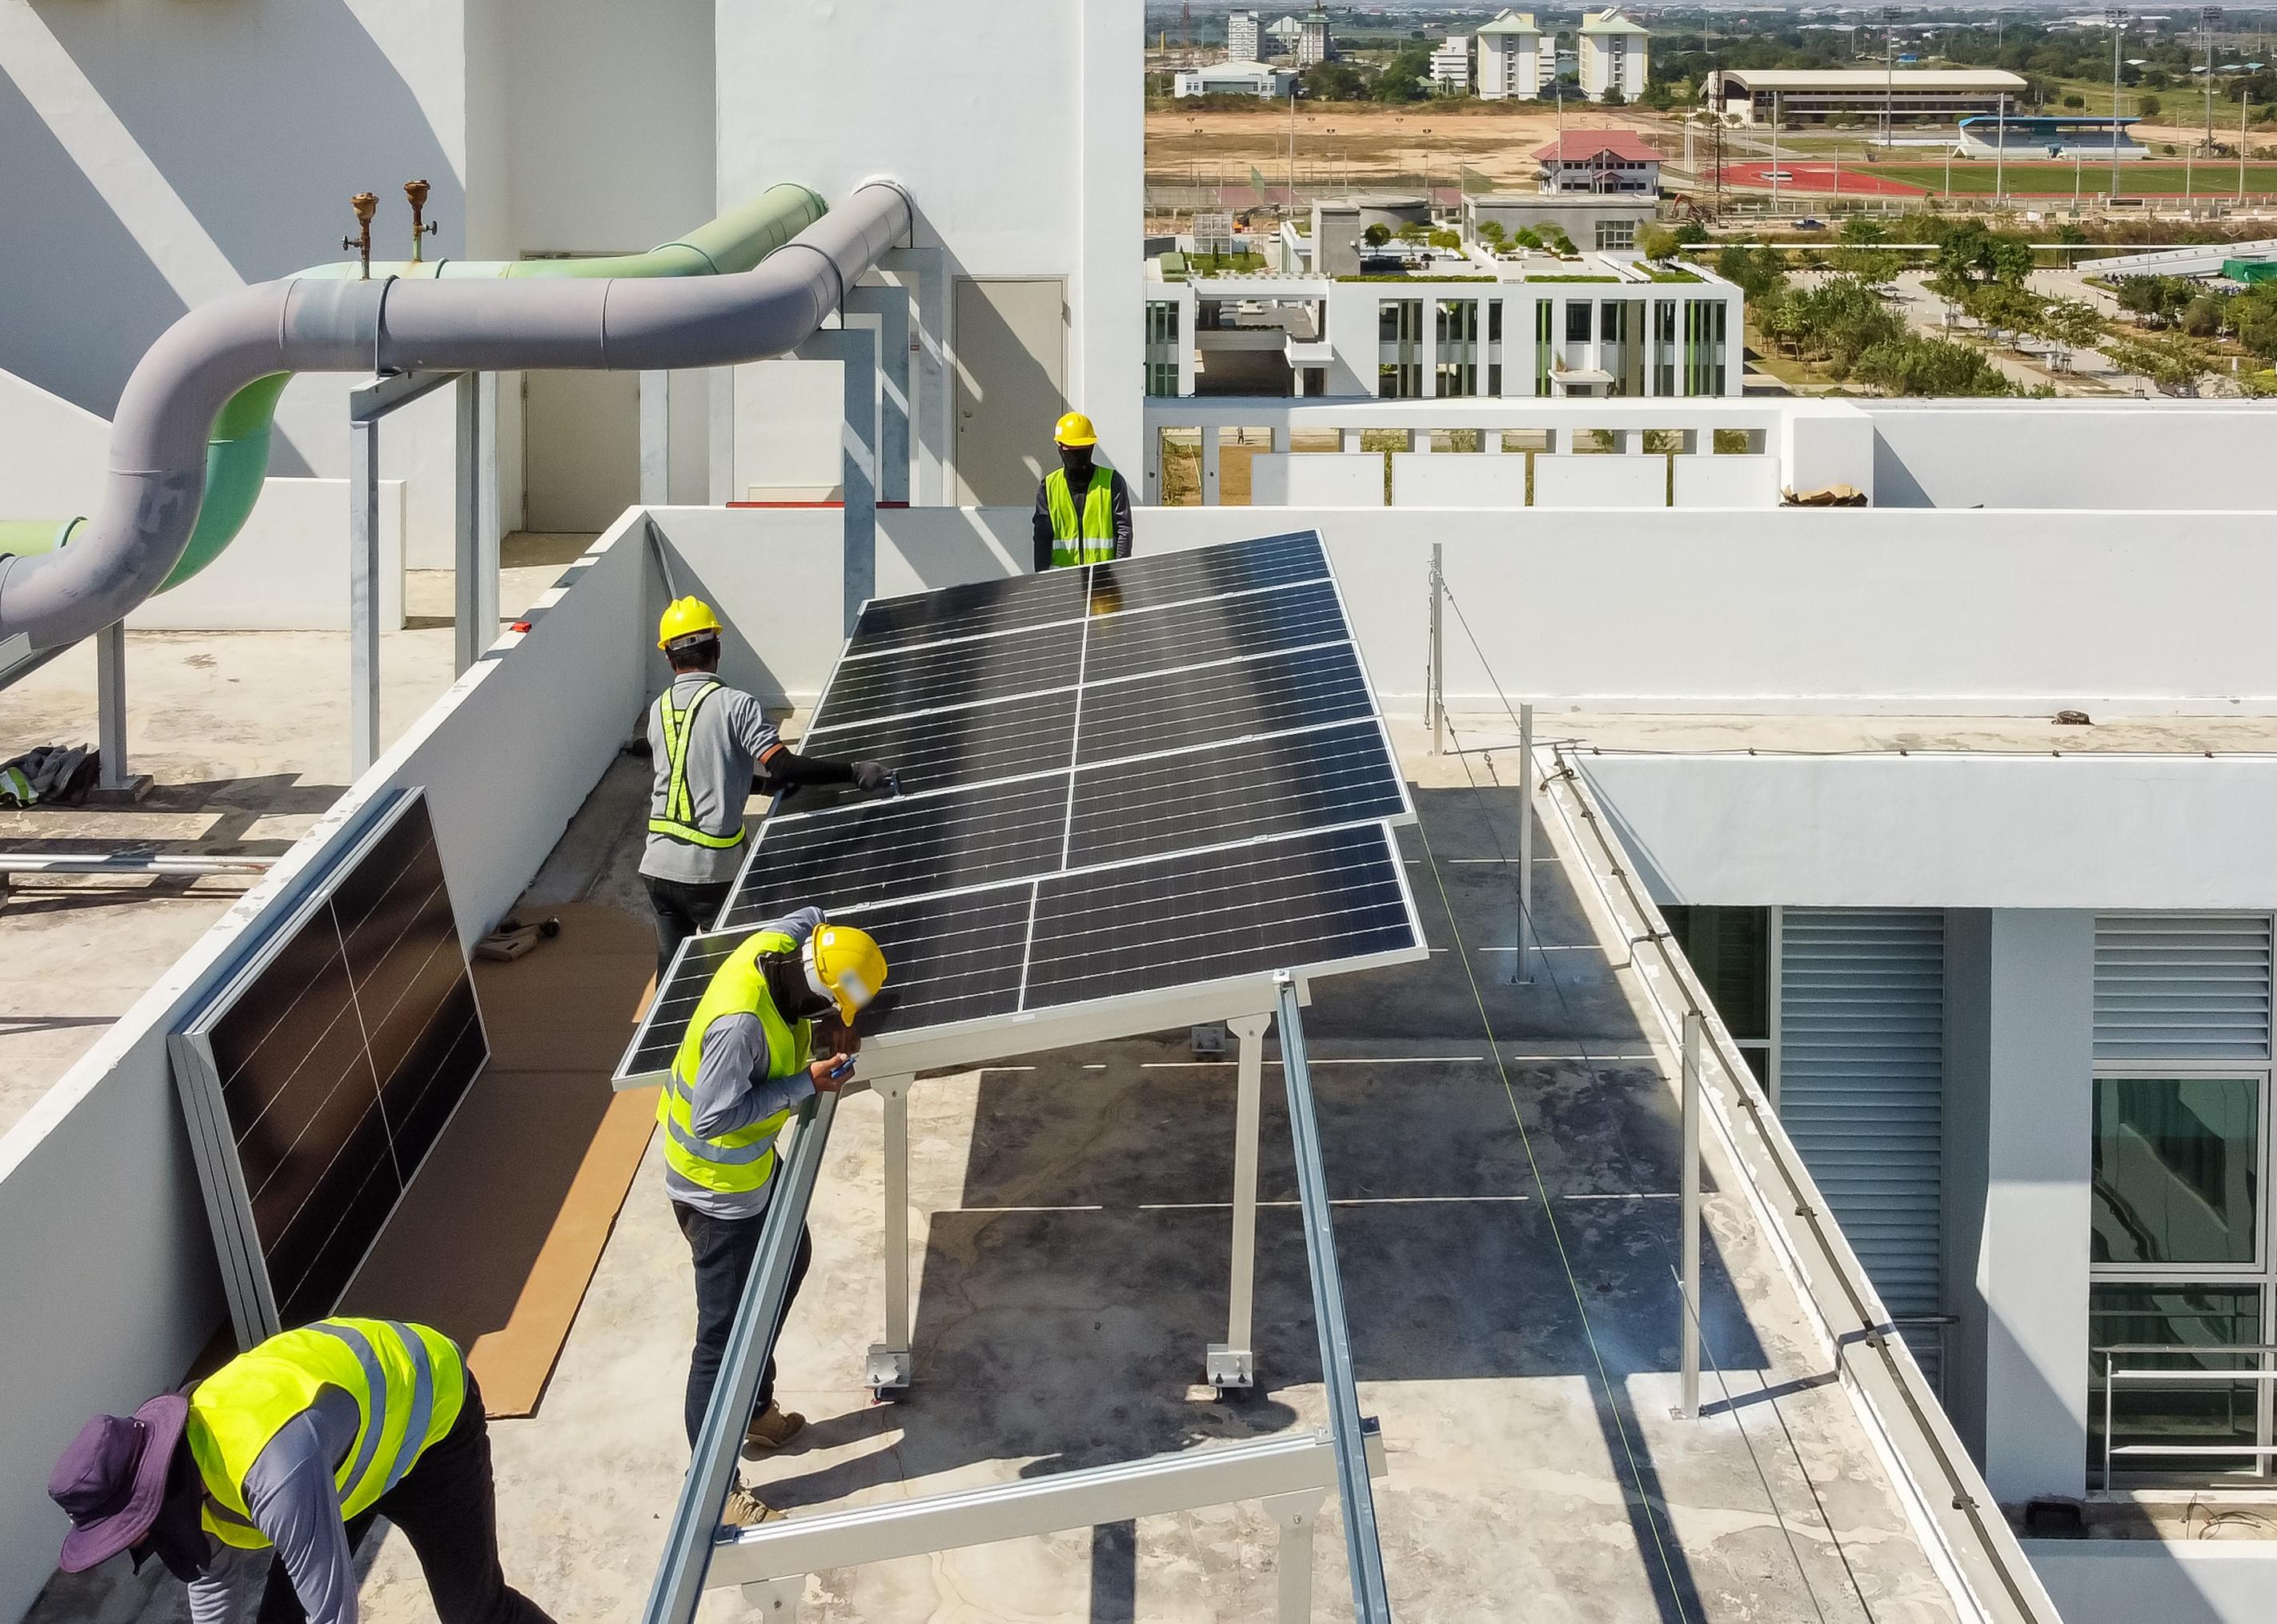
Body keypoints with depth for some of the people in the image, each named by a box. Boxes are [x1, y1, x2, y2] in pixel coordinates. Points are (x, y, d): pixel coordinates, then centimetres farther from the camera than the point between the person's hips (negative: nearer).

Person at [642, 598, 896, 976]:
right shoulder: (734, 705, -10)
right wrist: (854, 771, -17)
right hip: (710, 870, -5)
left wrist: (769, 783, 20)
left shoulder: (658, 711, 9)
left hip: (658, 867, 5)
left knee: (671, 970, 14)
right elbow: (782, 767, -21)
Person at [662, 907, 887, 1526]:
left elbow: (812, 917, 10)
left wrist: (832, 1026, -1)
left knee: (789, 1259, 28)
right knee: (725, 1334, -2)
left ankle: (756, 1412, 44)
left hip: (749, 1160, 10)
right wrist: (804, 1085, -28)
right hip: (717, 1183, -10)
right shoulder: (741, 1023, -38)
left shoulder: (778, 944, -14)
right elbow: (714, 1117, -33)